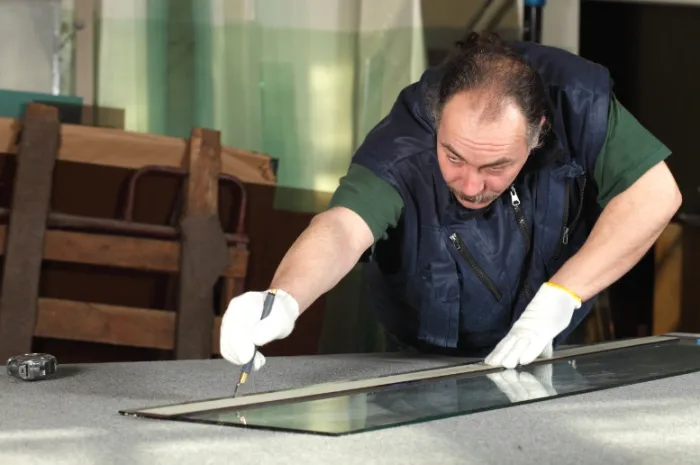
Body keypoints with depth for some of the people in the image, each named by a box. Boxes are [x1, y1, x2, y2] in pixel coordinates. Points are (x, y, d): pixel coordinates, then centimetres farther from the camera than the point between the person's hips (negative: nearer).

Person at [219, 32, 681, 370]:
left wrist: (558, 297, -30)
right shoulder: (400, 149, -32)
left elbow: (655, 192, -24)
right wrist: (284, 301, -71)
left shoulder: (574, 100, -25)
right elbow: (343, 227, -48)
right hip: (429, 372, -2)